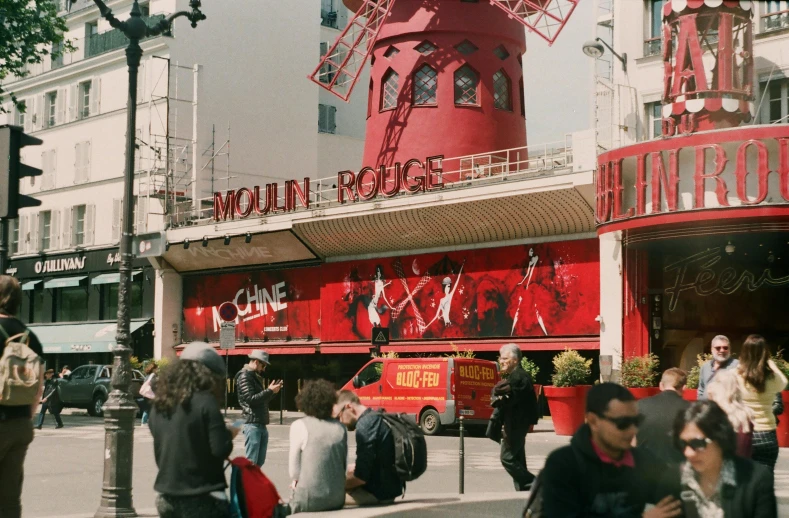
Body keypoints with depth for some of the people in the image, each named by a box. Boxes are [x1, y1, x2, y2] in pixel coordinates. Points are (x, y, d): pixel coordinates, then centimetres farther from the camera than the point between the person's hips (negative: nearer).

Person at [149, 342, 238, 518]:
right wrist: (229, 434, 3)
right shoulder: (205, 402, -14)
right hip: (202, 499, -7)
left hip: (167, 497, 7)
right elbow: (220, 449, -16)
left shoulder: (160, 404, 7)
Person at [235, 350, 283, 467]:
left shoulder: (256, 377, 22)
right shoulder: (244, 376, -6)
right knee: (251, 462, -11)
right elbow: (251, 399, -16)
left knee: (259, 462, 9)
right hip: (252, 423, -9)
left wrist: (272, 391, 8)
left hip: (262, 424, 9)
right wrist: (269, 391, -13)